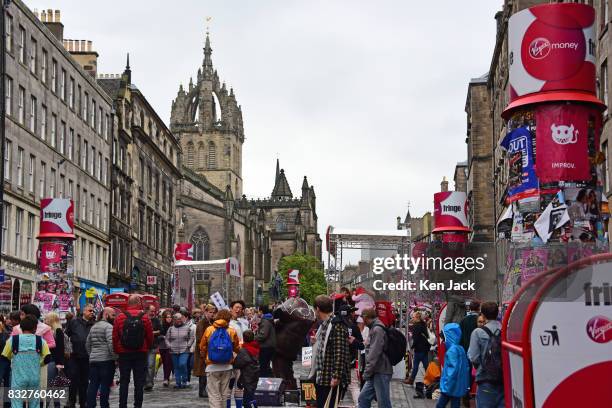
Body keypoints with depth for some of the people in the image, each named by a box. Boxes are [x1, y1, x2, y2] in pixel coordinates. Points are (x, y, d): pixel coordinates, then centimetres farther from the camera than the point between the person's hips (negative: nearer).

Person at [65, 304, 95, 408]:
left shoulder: (93, 325, 5)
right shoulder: (74, 322, 3)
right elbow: (66, 335, 6)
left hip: (87, 357, 2)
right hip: (74, 356, -2)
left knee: (84, 381, 8)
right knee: (73, 380, -1)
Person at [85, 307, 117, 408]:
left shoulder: (93, 327, 18)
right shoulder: (108, 326, -9)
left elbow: (87, 344, 22)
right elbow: (111, 343, -20)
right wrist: (115, 357, -15)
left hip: (93, 361, 8)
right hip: (106, 360, -8)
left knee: (93, 385, 8)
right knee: (105, 385, -3)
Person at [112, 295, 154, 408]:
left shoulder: (120, 317, -5)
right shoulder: (144, 317, -6)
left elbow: (115, 337, -4)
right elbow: (150, 336, -3)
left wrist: (117, 351, 7)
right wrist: (147, 348, 14)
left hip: (124, 353, 1)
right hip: (141, 353, -1)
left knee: (124, 381, 8)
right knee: (139, 382, 5)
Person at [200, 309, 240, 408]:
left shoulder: (209, 330, -4)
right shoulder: (232, 332, -5)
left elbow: (202, 347, 2)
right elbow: (237, 349, 5)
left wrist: (205, 358, 22)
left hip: (212, 366, -1)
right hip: (227, 366, 1)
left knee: (214, 394, -1)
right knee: (225, 394, 14)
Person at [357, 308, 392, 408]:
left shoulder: (377, 330, -15)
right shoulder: (374, 328, 15)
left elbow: (374, 354, -20)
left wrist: (367, 372, -18)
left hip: (381, 373, -10)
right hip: (376, 373, 10)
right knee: (363, 398, 10)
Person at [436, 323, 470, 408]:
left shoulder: (452, 350, -18)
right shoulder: (460, 348, 8)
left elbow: (453, 369, -23)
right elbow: (466, 367, 12)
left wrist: (446, 385, -20)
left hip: (452, 387, -8)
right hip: (458, 387, 8)